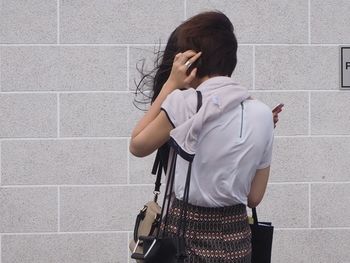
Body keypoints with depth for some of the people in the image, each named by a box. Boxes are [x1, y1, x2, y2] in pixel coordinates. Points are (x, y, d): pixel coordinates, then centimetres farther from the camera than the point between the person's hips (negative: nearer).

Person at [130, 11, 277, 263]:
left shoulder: (183, 104, -12)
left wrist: (170, 85, 2)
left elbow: (137, 146, 4)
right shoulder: (262, 114, -3)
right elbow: (254, 197, 3)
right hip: (234, 238, 3)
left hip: (184, 232, -3)